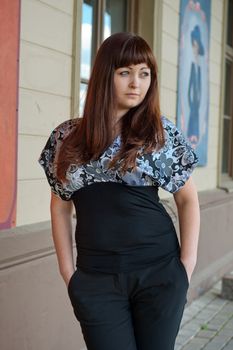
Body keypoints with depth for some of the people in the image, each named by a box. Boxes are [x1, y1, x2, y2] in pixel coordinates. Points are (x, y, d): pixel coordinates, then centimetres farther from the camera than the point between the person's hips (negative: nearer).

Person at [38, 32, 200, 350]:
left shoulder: (162, 132, 1)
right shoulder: (67, 137, 4)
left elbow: (187, 198, 6)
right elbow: (60, 205, 10)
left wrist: (187, 263, -3)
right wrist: (68, 271, 4)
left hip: (159, 270, 0)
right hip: (96, 278, 1)